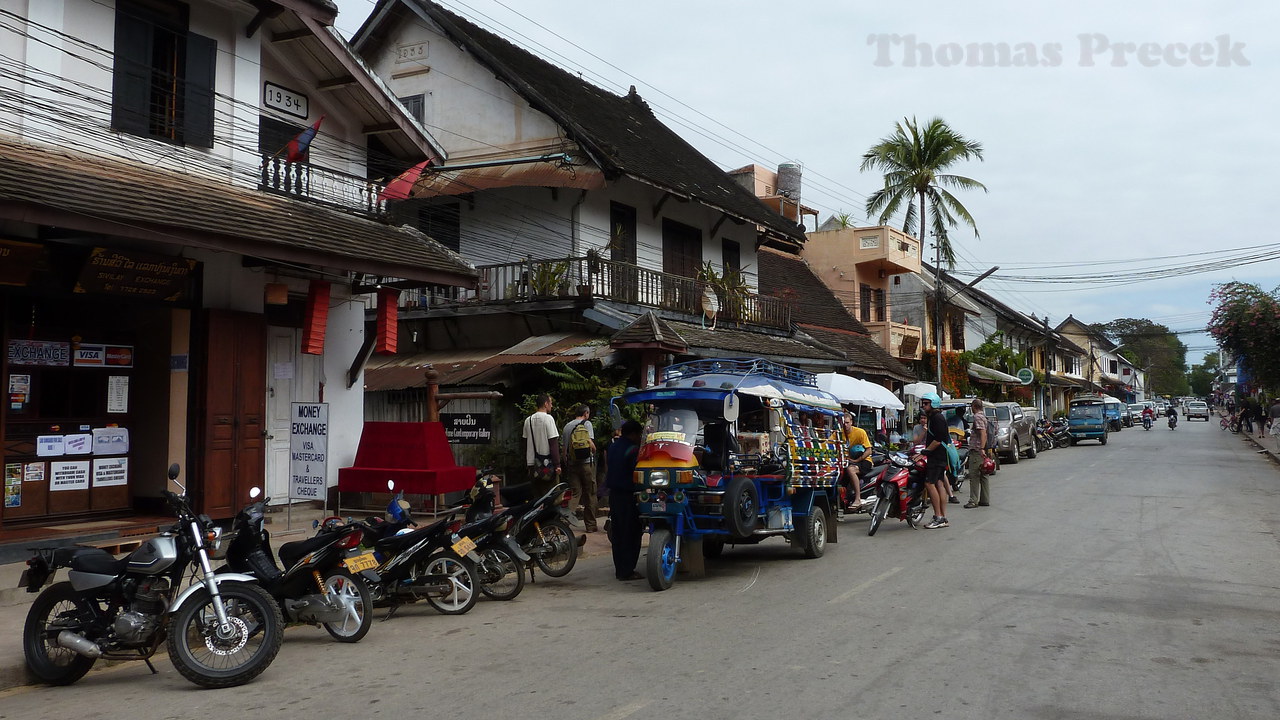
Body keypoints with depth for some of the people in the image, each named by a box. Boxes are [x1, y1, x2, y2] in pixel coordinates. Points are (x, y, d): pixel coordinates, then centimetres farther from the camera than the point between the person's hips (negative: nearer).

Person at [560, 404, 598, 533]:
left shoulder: (567, 426, 10)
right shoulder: (587, 423, -2)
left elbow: (563, 449, 9)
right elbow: (591, 444, -12)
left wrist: (566, 464, 17)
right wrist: (594, 451, 9)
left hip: (572, 464, 4)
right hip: (587, 463, -4)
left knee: (574, 493, 6)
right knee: (590, 494, 6)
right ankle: (590, 525, 11)